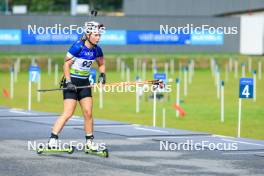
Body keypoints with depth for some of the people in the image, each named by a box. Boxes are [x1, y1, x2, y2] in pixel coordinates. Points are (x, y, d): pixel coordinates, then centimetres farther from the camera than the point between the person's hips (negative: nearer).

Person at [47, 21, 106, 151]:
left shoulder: (96, 50, 2)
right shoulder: (78, 46, -17)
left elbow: (101, 64, 19)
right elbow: (66, 64, -14)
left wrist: (102, 74, 1)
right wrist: (68, 82, -20)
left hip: (84, 83, 6)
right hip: (72, 82, -6)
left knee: (88, 113, 1)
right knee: (68, 113, -12)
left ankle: (89, 141, 11)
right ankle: (53, 140, -9)